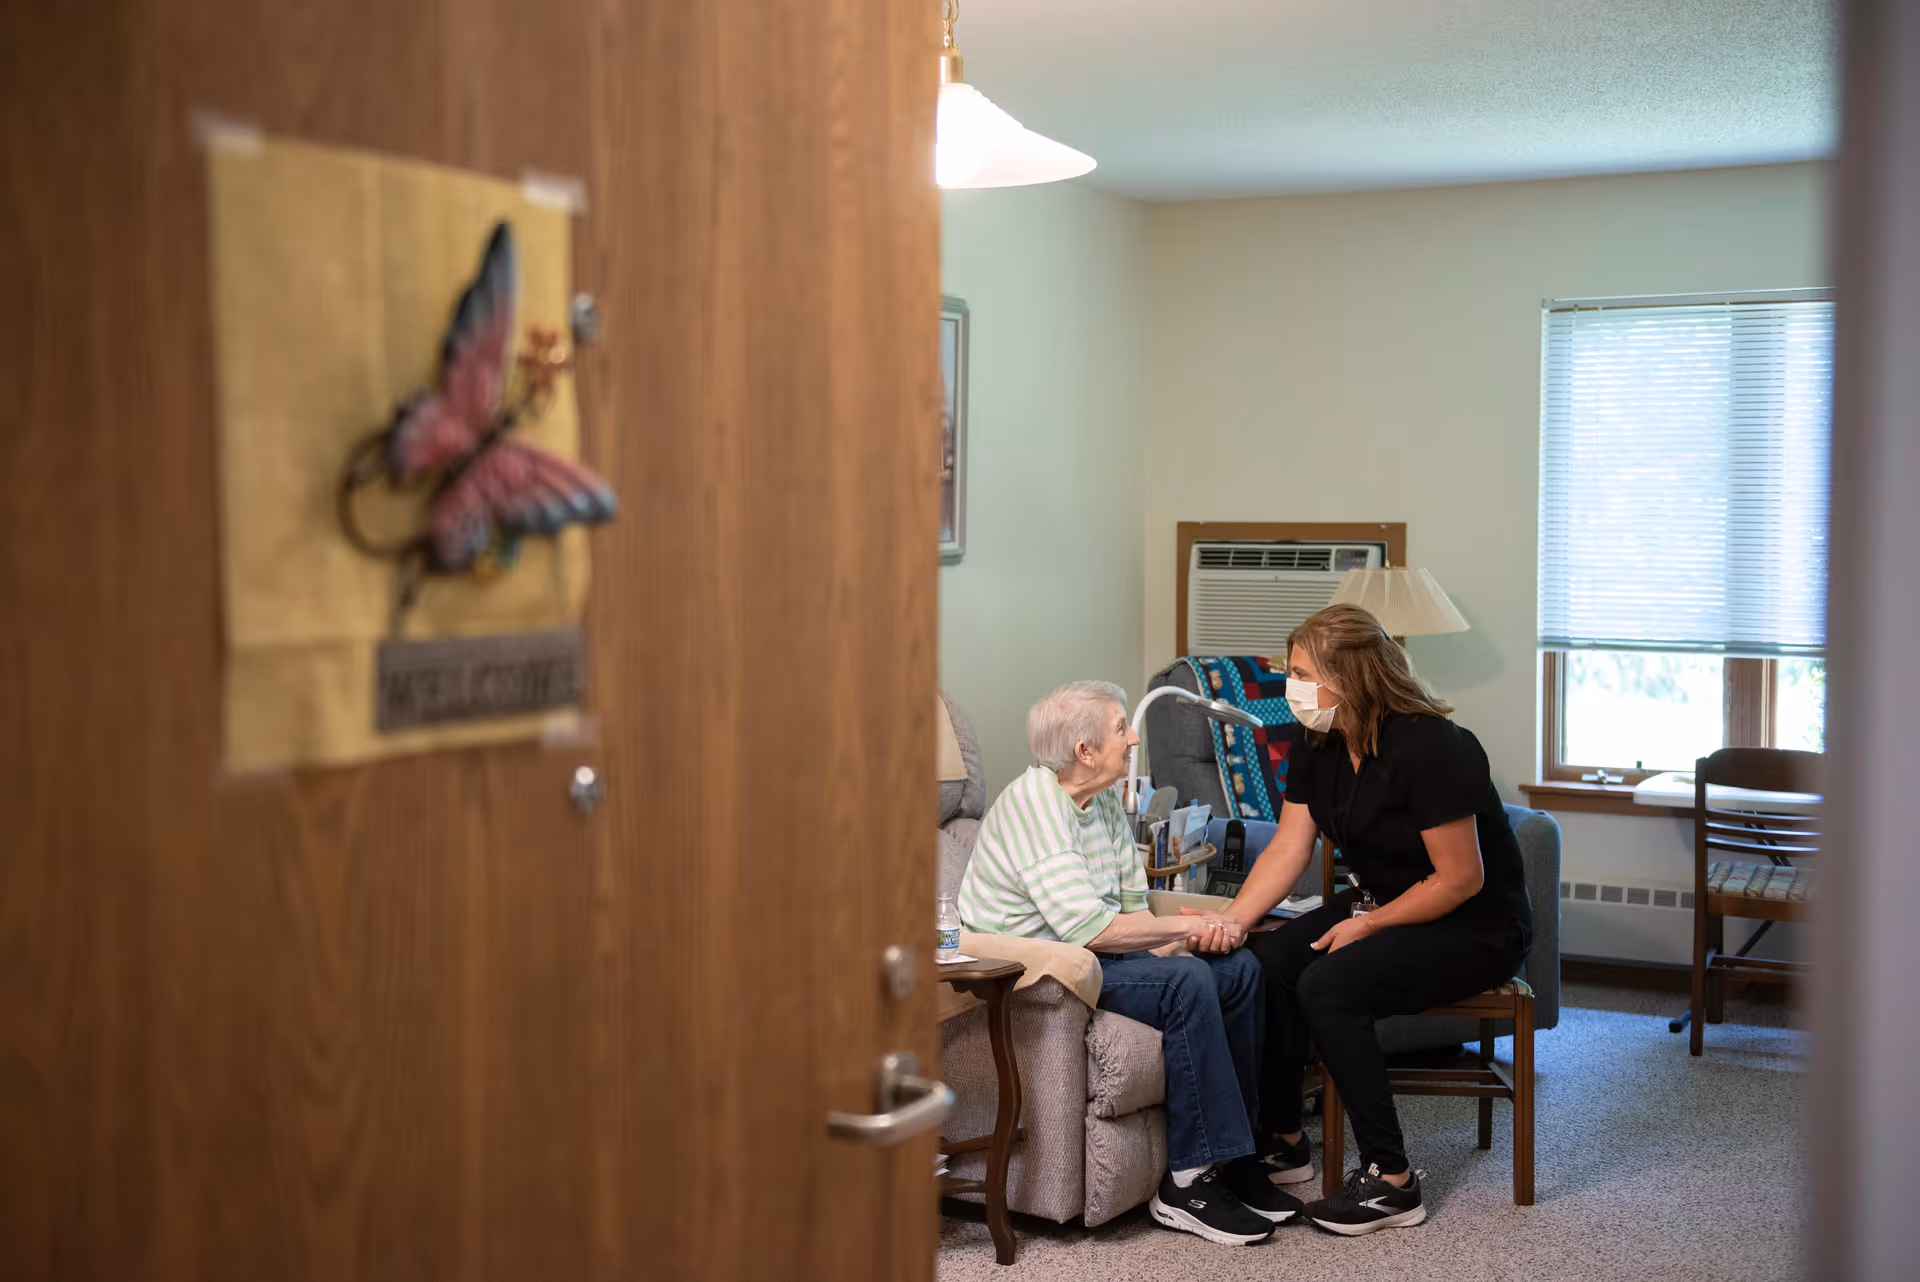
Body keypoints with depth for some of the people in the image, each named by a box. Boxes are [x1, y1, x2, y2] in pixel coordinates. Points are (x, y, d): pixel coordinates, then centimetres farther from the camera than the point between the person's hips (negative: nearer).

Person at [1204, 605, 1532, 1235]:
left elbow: (1460, 880, -24)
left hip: (1478, 928, -8)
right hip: (1379, 905, 8)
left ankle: (1391, 1181, -18)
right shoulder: (1319, 750, 0)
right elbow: (1286, 851, -3)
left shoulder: (1429, 748, -26)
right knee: (1266, 963, -12)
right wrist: (1231, 921, -18)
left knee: (1328, 986, -27)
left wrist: (1365, 927, -18)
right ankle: (1282, 1142, 3)